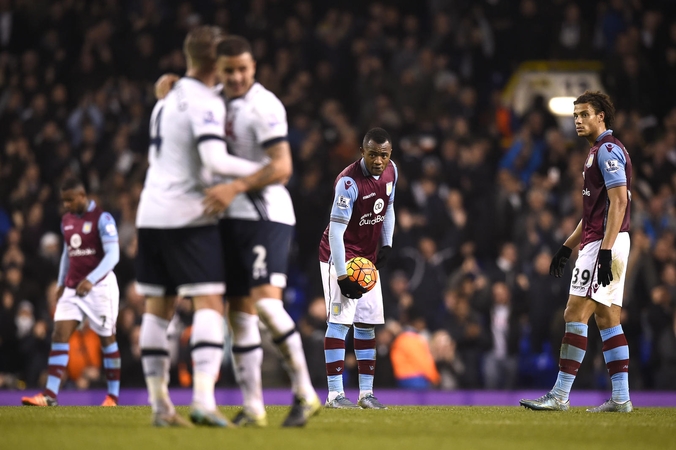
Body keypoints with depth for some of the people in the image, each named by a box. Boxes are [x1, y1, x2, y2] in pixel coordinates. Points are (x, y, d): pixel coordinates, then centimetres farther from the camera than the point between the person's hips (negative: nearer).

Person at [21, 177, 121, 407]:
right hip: (72, 287, 6)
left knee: (107, 339, 3)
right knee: (59, 334, -7)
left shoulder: (102, 218, -11)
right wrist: (61, 283, 20)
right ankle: (50, 394, -12)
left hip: (99, 285, -6)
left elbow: (113, 255, -17)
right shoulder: (66, 221, 11)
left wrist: (90, 280, -27)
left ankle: (113, 396, 12)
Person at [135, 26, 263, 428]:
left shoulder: (167, 101, 18)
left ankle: (160, 405, 8)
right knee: (210, 304, -10)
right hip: (188, 216, -8)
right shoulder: (205, 103, -10)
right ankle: (204, 399, -23)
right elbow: (215, 160, -21)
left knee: (158, 308, 8)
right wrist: (264, 170, -12)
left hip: (151, 214, 8)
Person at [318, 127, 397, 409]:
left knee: (367, 324, 9)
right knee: (339, 320, -14)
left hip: (368, 257, 8)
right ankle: (335, 394, -16)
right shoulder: (349, 182, -25)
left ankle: (366, 393, 14)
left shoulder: (390, 171, -2)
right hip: (340, 256, -8)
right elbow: (335, 230, -27)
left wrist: (386, 244, 3)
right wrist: (342, 275, -30)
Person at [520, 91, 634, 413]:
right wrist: (567, 247, 26)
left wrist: (605, 250, -26)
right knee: (607, 318, 8)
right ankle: (621, 397, 6)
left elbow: (618, 201, -20)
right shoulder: (602, 151, 22)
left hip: (604, 242, -11)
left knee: (576, 314, -11)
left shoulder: (608, 150, -11)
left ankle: (560, 395, -12)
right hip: (600, 243, 11)